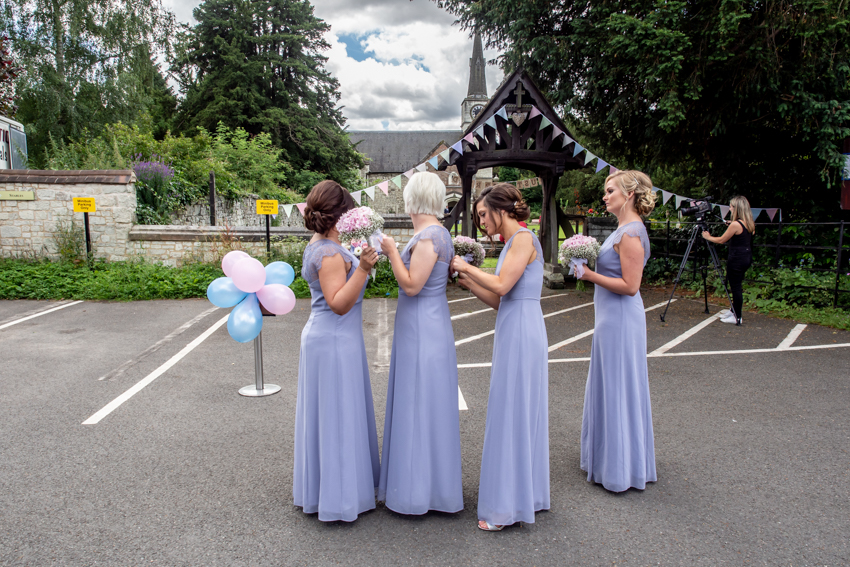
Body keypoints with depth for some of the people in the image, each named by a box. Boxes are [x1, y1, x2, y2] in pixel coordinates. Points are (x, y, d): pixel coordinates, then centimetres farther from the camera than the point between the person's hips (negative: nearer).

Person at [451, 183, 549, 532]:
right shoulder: (512, 242, 17)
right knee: (519, 414, 15)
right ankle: (524, 495, 28)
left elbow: (501, 286, -19)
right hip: (514, 332, 9)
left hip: (521, 333, -9)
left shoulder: (523, 238, -10)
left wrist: (467, 267, -8)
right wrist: (468, 283, 9)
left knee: (512, 414, -2)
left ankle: (508, 507, 10)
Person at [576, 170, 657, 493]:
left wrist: (591, 275, -19)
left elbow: (630, 285, -23)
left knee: (617, 389, 1)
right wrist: (590, 270, 7)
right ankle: (611, 457, 33)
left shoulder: (631, 233, -19)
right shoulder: (624, 230, 13)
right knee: (609, 387, 18)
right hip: (612, 319, 10)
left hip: (620, 320, -10)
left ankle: (620, 469, 15)